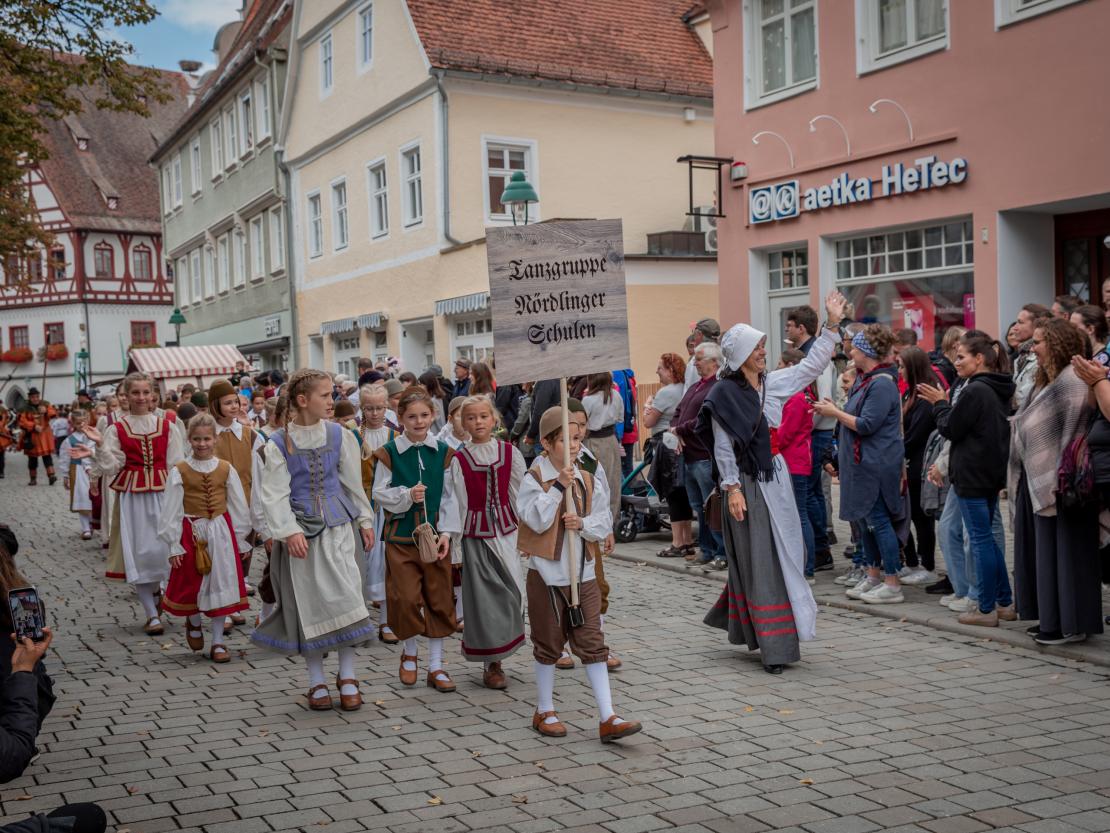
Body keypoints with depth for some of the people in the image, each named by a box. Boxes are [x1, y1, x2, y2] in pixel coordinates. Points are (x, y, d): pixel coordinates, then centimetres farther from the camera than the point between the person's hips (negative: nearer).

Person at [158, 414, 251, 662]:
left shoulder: (226, 469, 1)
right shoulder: (179, 471, -4)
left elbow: (239, 507, 7)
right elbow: (171, 510, -2)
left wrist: (239, 539, 6)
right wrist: (174, 545, -4)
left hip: (221, 532, 1)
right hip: (191, 532, -1)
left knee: (220, 584, 3)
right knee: (192, 584, 6)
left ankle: (218, 642, 13)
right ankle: (194, 624, 38)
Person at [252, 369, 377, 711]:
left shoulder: (339, 436, 2)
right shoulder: (279, 443, -5)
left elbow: (353, 483, 10)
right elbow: (275, 494, -7)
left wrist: (364, 520, 10)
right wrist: (289, 532, -17)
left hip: (338, 525, 2)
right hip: (300, 530, -1)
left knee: (345, 595, -6)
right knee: (307, 602, 4)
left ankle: (347, 677, 7)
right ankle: (316, 681, 18)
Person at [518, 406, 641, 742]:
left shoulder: (586, 480, 6)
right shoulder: (534, 480, -8)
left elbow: (605, 520, 6)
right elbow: (536, 520, -20)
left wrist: (584, 523, -14)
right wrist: (558, 486, -23)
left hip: (583, 574, 4)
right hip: (547, 575, -4)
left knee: (592, 645, 2)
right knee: (549, 645, 9)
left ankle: (608, 718, 2)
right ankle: (544, 712, 26)